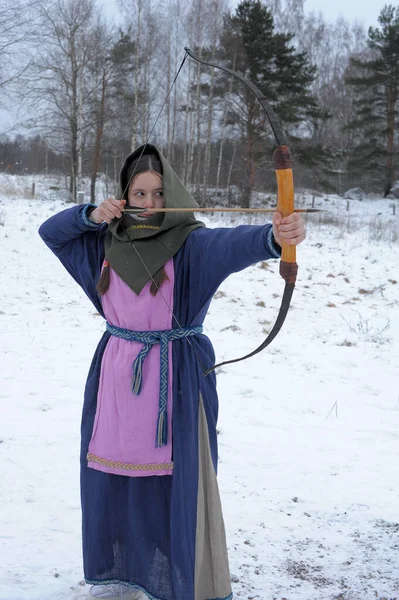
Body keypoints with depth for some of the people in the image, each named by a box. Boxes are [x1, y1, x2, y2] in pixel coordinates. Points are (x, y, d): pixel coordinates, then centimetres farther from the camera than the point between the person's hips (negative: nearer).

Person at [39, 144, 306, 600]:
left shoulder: (190, 244, -11)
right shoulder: (108, 242, 6)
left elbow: (233, 243, -31)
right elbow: (50, 231, 15)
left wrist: (275, 236, -53)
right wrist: (92, 215, -4)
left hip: (174, 378, -5)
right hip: (116, 374, 5)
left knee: (179, 481, -3)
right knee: (112, 473, 14)